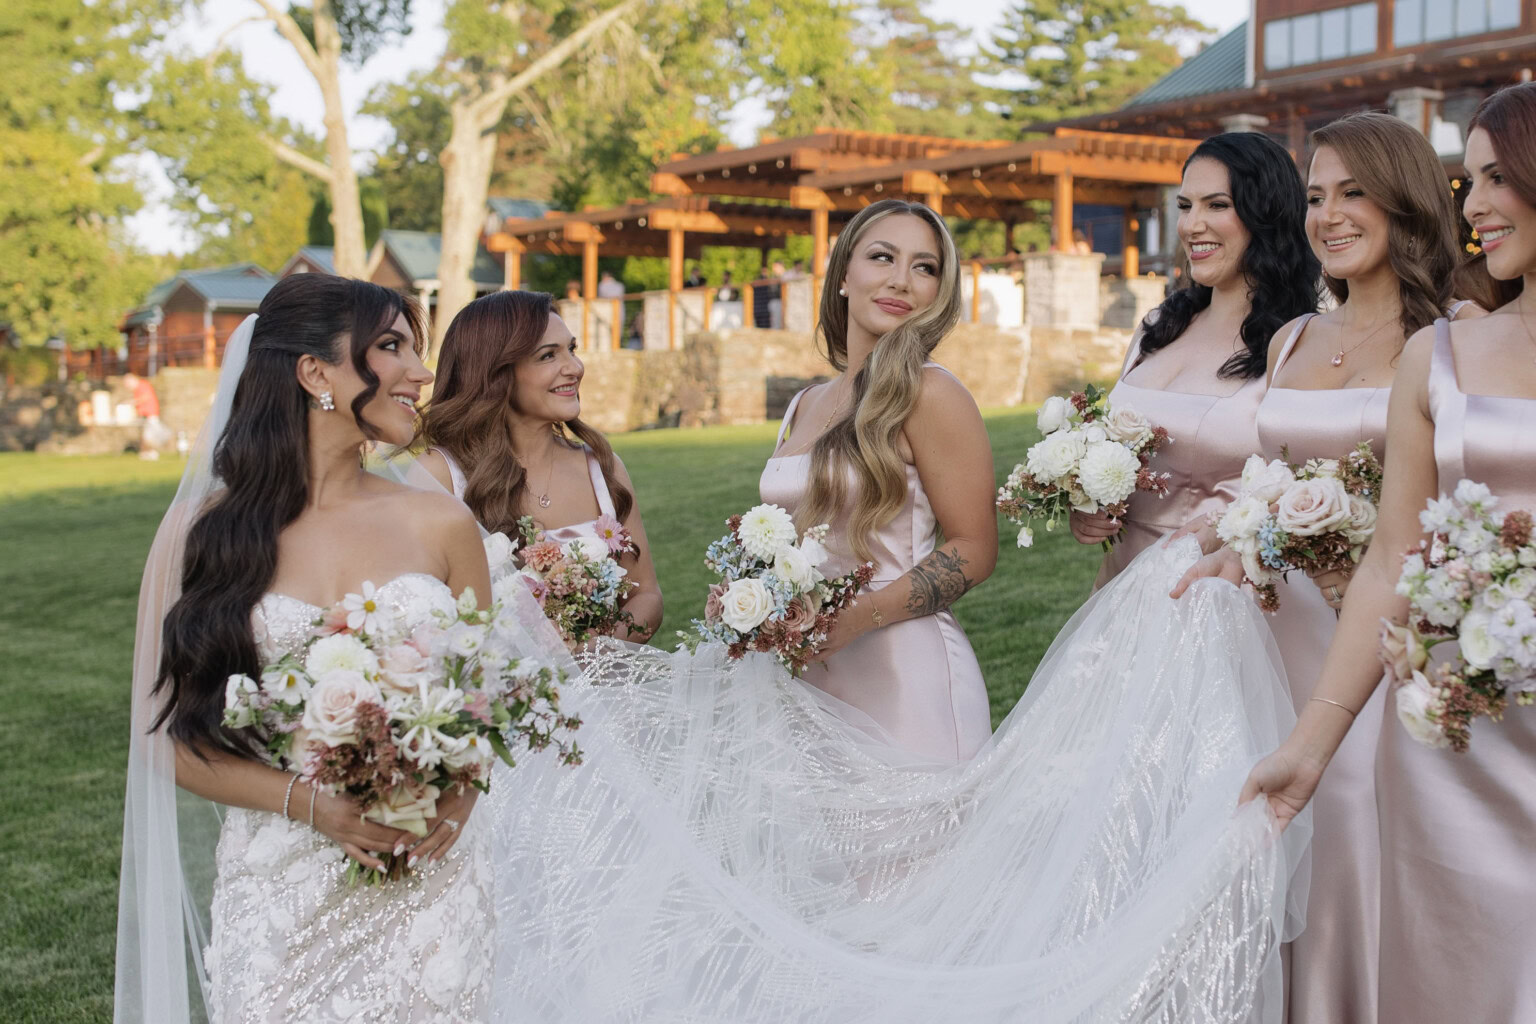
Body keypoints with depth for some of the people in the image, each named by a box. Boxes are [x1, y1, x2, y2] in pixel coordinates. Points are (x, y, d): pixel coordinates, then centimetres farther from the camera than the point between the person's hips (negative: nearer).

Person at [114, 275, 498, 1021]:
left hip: (432, 884, 2)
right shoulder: (205, 533, -1)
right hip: (280, 897, -1)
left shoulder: (440, 525, 4)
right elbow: (176, 739, 0)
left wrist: (460, 787, -9)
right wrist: (310, 803, -15)